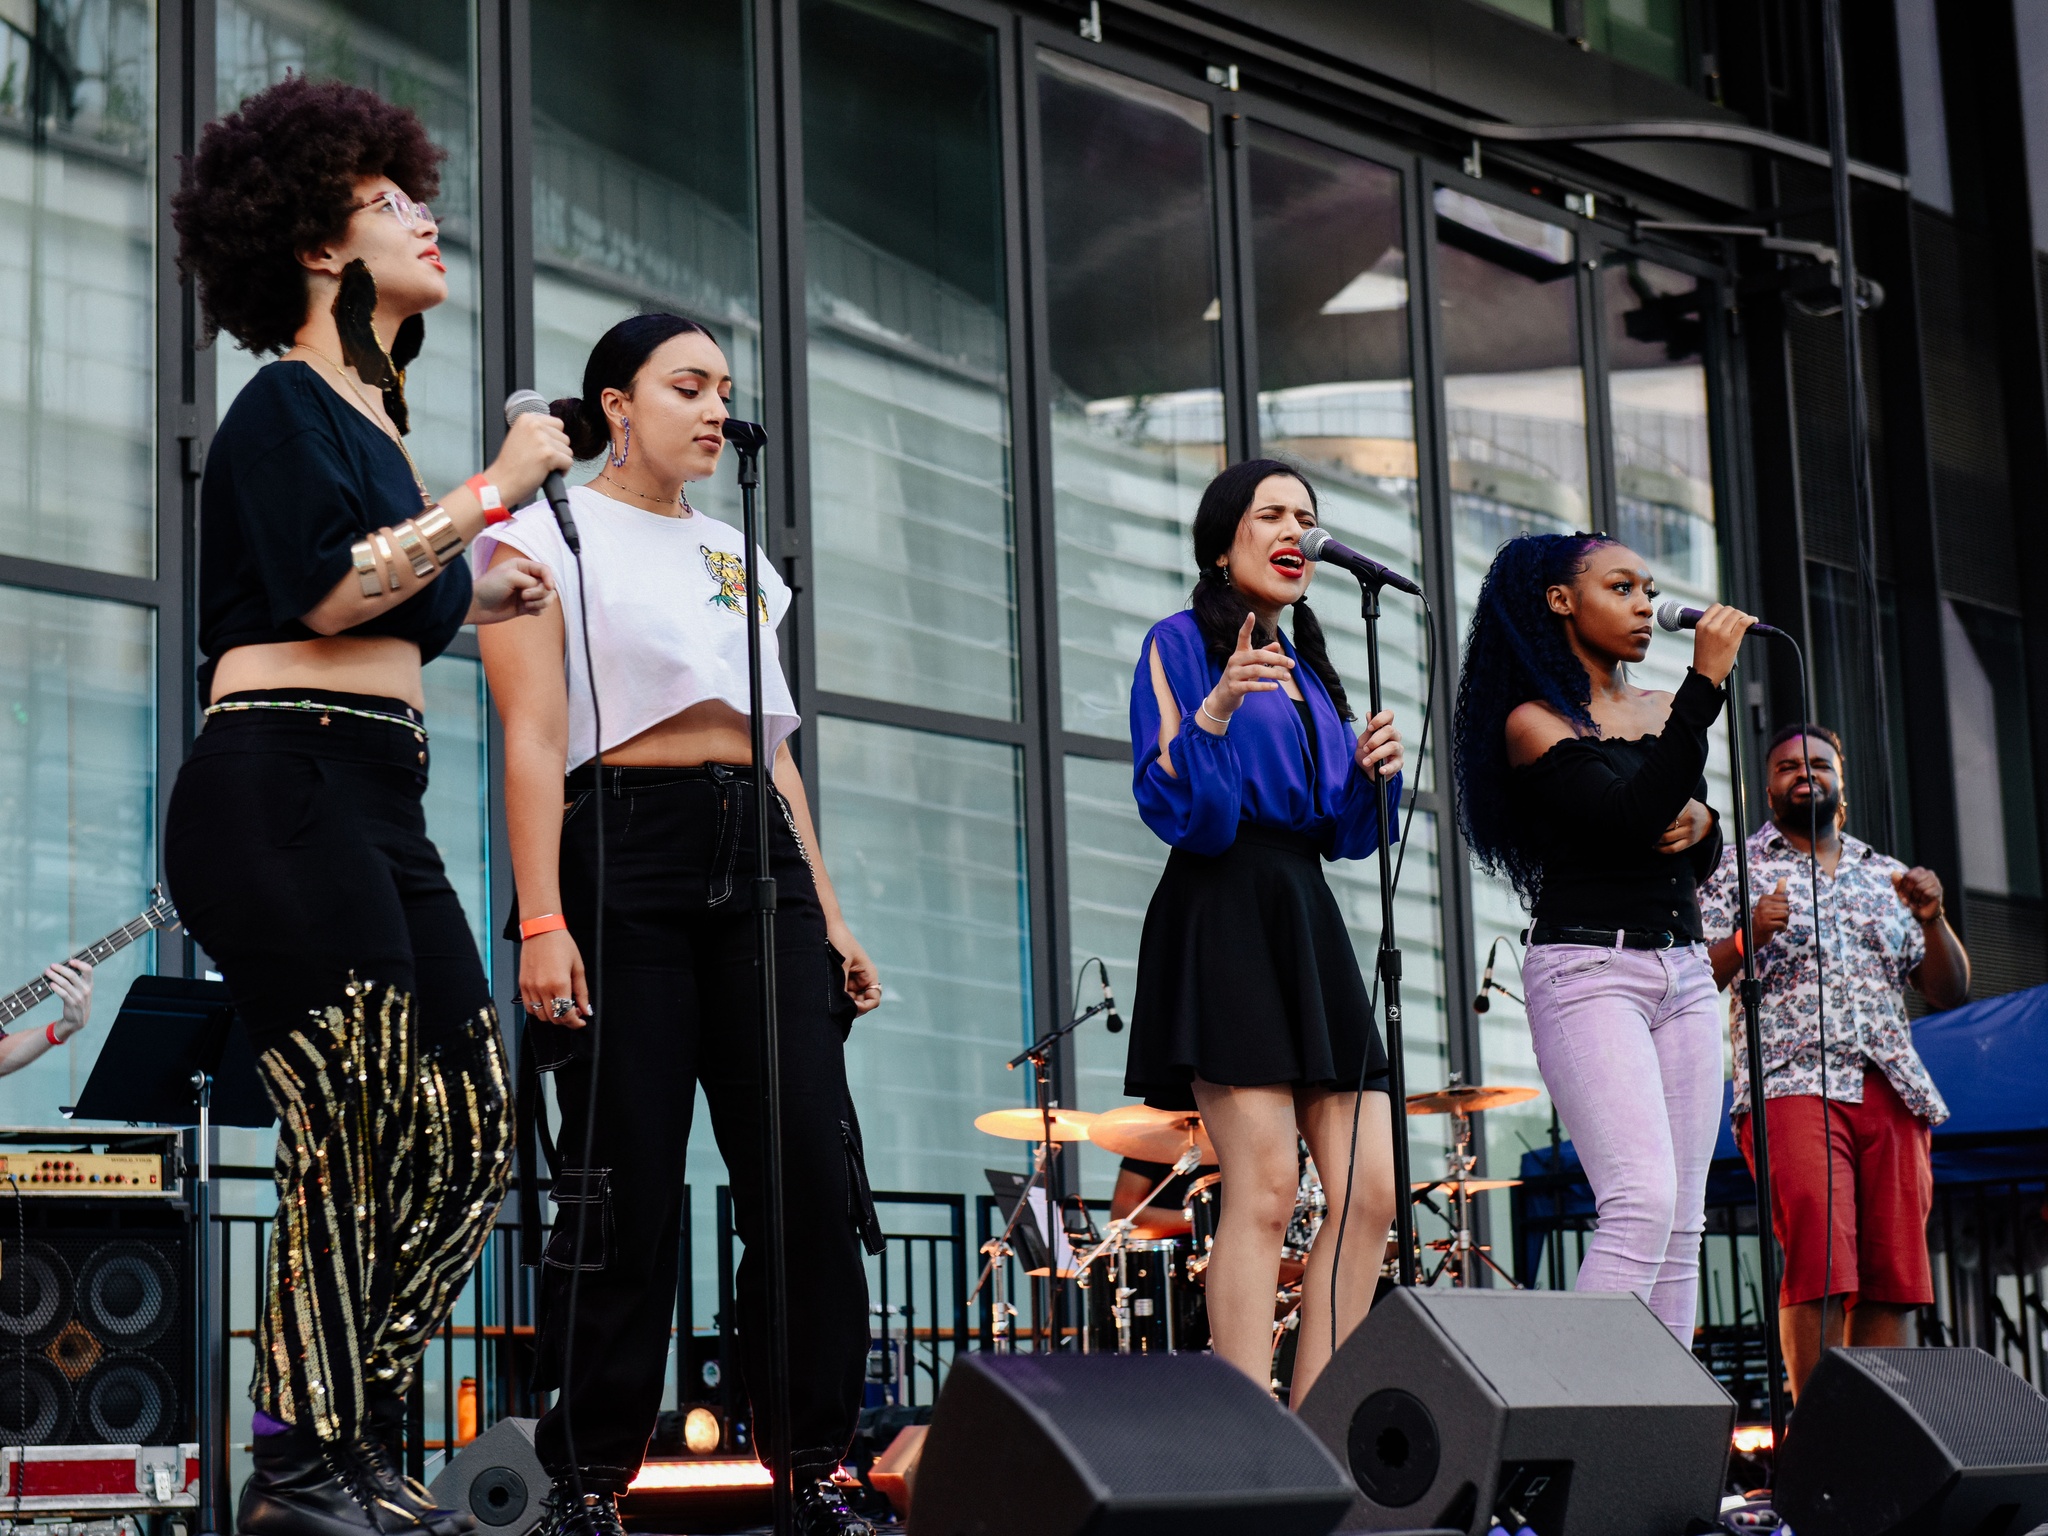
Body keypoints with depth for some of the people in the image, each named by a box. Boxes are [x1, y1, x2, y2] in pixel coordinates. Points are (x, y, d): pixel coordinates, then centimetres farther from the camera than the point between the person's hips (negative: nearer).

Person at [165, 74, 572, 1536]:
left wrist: (470, 601, 19)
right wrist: (492, 493, -10)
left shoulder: (370, 418, 23)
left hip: (376, 799, 9)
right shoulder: (284, 402, -2)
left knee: (470, 1130, 4)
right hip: (281, 787, -9)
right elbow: (328, 590, -17)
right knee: (355, 1134, -11)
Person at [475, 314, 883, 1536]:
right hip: (624, 853, -5)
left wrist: (831, 918, 14)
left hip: (758, 861, 6)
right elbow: (535, 741, -5)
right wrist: (543, 921, -15)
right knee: (629, 1191, -6)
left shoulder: (735, 556, 22)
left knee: (813, 1176, -4)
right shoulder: (548, 534, 5)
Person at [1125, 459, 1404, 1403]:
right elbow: (1171, 807, -8)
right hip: (1224, 911, -8)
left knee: (1371, 1192, -2)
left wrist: (1373, 774, 3)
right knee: (1264, 1191, -16)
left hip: (1308, 918, 8)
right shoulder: (1181, 643, 3)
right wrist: (1215, 711, -23)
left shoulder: (1309, 669, 24)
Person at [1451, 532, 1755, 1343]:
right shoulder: (1532, 721, -3)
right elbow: (1630, 817, -17)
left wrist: (1701, 820, -1)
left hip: (1683, 971, 7)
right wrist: (1706, 681, -17)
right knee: (1643, 1200, -20)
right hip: (1588, 967, -7)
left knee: (1683, 1221, 0)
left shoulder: (1663, 714, 18)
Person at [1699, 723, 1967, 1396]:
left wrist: (1932, 919, 2)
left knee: (1893, 1275, -4)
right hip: (1791, 1086, -4)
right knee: (1820, 1263, -19)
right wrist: (1747, 938, -15)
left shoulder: (1886, 876, 24)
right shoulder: (1736, 868, 14)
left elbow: (1950, 993, 20)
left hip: (1893, 1091, 4)